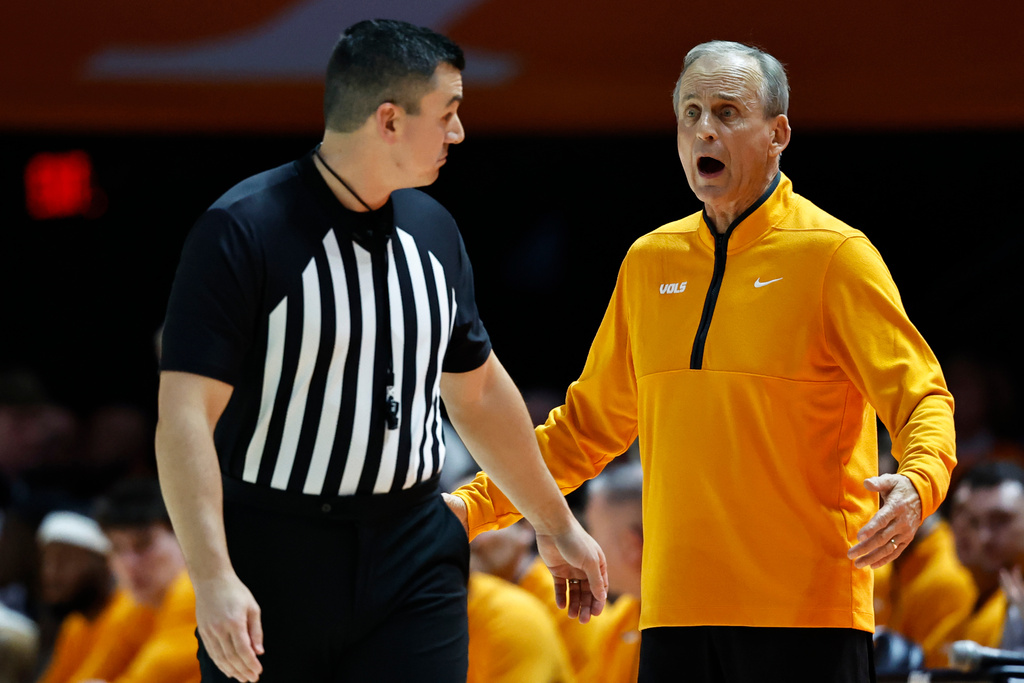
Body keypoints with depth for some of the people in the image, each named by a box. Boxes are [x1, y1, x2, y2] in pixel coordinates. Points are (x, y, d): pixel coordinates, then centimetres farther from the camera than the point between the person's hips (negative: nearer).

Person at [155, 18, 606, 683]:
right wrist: (213, 578, -27)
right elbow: (185, 415, -17)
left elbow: (479, 390, 25)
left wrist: (556, 525, 31)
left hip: (417, 559, 5)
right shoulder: (241, 230, -11)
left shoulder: (433, 229, 11)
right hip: (272, 561, -5)